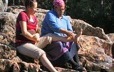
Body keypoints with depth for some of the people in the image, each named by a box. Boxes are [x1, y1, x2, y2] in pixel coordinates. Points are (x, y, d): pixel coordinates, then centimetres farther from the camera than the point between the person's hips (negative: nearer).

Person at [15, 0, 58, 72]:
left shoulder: (34, 17, 11)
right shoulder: (22, 15, -11)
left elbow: (37, 32, 10)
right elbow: (24, 32, -19)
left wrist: (36, 35, -13)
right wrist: (35, 38, -7)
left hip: (33, 43, 8)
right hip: (22, 44, -8)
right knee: (41, 53, -29)